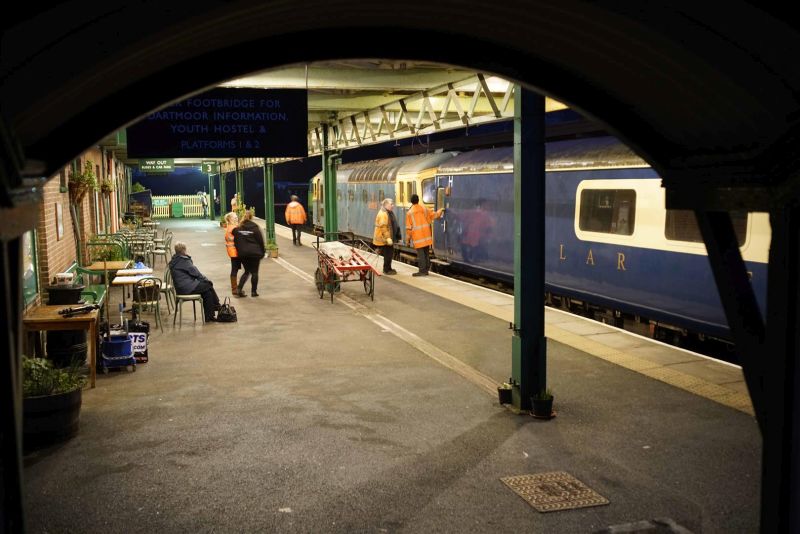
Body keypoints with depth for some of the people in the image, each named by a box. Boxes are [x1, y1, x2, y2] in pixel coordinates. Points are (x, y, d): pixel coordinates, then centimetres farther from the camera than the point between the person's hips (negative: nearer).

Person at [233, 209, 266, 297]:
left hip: (243, 253, 4)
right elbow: (260, 240, -5)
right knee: (254, 272, 7)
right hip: (254, 253, -4)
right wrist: (263, 252, 4)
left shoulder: (238, 228, 2)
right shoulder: (254, 227, -8)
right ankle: (254, 291, 10)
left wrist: (239, 250, 15)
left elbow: (235, 240, 6)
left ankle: (239, 289, 2)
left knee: (247, 271, 17)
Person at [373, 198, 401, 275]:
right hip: (384, 238, -11)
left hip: (388, 238, 11)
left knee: (390, 253, 15)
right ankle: (387, 270, 1)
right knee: (388, 253, -6)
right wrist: (388, 238, -28)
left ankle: (388, 268, 26)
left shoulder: (389, 213, 15)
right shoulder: (383, 214, -19)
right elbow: (383, 227, -25)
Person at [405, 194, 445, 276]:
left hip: (417, 237, -4)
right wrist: (441, 210, 35)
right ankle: (426, 270, 16)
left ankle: (422, 271, -5)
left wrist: (408, 238, 3)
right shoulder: (424, 209, 5)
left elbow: (408, 227, -6)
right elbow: (434, 215, 17)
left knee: (420, 254, -4)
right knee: (426, 253, 11)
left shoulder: (409, 213, -6)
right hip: (426, 235, 4)